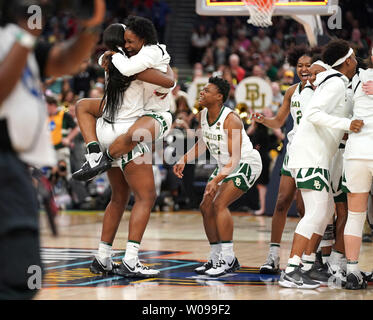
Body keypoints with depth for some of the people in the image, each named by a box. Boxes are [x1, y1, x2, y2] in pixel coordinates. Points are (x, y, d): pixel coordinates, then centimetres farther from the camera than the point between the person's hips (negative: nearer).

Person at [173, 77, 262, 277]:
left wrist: (216, 180, -41)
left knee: (219, 203, -23)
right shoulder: (202, 116, -3)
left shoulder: (231, 120, -28)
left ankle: (228, 258, -18)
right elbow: (202, 144, 14)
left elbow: (235, 158, -30)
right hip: (225, 166, 9)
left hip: (246, 164, -9)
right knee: (206, 207, 4)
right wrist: (184, 161, 0)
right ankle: (216, 258, 16)